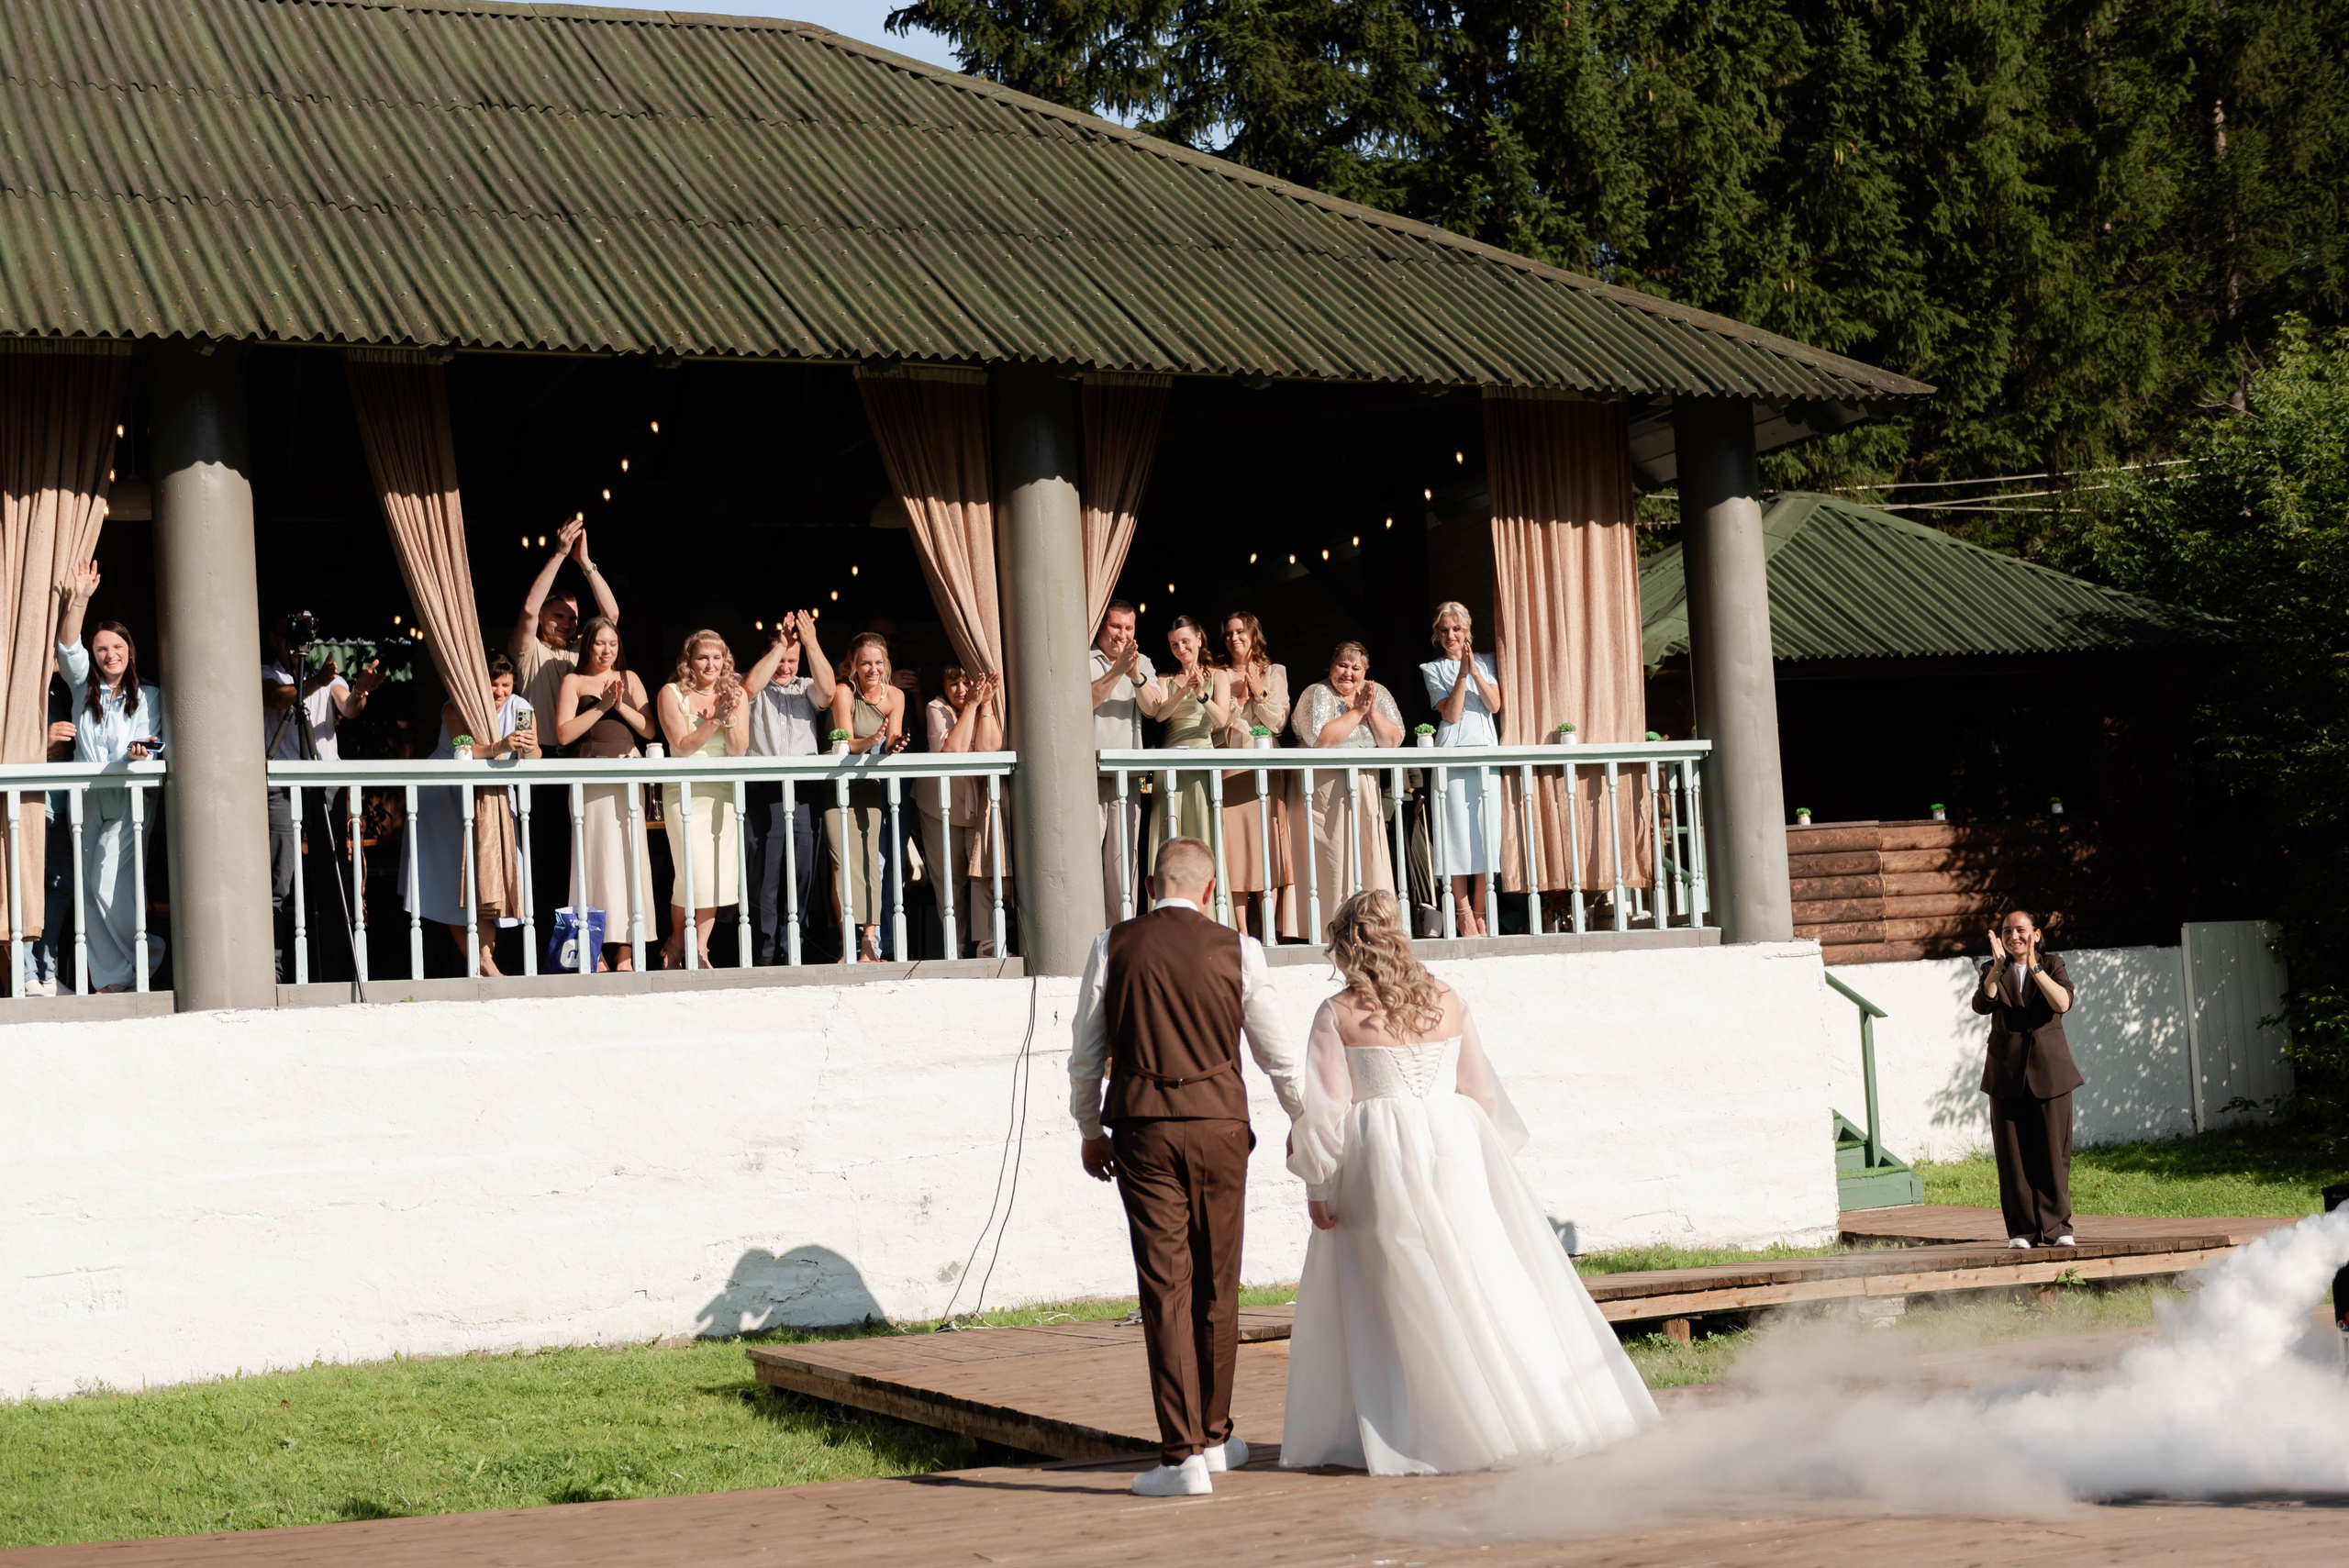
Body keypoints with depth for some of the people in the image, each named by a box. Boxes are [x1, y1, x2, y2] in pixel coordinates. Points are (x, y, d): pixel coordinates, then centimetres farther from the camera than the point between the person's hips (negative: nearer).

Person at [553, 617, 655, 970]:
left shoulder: (629, 679, 16)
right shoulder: (574, 681, 7)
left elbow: (650, 730, 9)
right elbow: (564, 733, -5)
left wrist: (621, 706, -5)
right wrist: (601, 705, -9)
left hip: (629, 775, 3)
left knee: (629, 858, -3)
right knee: (597, 859, -7)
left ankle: (625, 954, -2)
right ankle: (595, 951, -4)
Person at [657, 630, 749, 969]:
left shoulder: (736, 695, 9)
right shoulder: (672, 694, 0)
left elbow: (738, 749, 1)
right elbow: (682, 745, -9)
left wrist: (731, 717, -15)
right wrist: (714, 719, -19)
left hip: (724, 792, 3)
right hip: (685, 792, -3)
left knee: (720, 875, -3)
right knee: (694, 874, -11)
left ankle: (699, 949, 6)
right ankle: (676, 944, 10)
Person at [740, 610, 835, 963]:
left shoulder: (806, 688, 17)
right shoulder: (758, 689, 10)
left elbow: (827, 692, -4)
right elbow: (750, 685, -13)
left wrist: (810, 643, -8)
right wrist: (779, 643, -10)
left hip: (803, 792, 3)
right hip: (764, 793, -3)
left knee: (803, 874, 2)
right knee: (765, 874, -2)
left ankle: (791, 949, 9)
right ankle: (765, 950, 1)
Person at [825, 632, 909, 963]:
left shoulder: (895, 696, -1)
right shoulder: (844, 692, -14)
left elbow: (891, 746, -4)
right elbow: (846, 743, -18)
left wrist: (894, 747, -28)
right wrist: (870, 742, -39)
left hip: (869, 784, 4)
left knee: (870, 860, -6)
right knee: (844, 860, -14)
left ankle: (869, 943, -9)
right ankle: (850, 944, -16)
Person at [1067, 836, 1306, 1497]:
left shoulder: (1112, 946, 1)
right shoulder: (1237, 950, 0)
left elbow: (1085, 1051, 6)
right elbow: (1277, 1051, 7)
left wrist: (1090, 1130, 19)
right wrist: (1304, 1121, 22)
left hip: (1142, 1126, -1)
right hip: (1219, 1122, 1)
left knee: (1166, 1290, -1)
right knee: (1217, 1286, 14)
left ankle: (1182, 1455, -5)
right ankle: (1215, 1435, 25)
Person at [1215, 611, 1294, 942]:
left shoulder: (1274, 674, 12)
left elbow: (1279, 722, 4)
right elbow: (1215, 724, 1)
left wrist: (1259, 693, -6)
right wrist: (1239, 697, -9)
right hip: (1229, 770, 0)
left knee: (1267, 846, -6)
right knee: (1234, 848, -5)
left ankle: (1267, 933, -3)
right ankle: (1243, 934, -4)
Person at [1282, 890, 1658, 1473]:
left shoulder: (1338, 1016, -6)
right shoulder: (1447, 1001, 5)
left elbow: (1327, 1109, -7)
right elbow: (1480, 1088, 11)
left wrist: (1317, 1188, -1)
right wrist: (1484, 1154, 23)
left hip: (1382, 1162, -3)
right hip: (1455, 1145, 4)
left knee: (1406, 1296, 2)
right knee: (1485, 1277, 8)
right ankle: (1530, 1408, 11)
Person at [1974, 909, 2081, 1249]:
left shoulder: (2052, 964, 6)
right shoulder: (1993, 971, 8)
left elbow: (2063, 1003, -13)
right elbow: (1982, 1004, -11)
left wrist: (2035, 967, -21)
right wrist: (1998, 967, -23)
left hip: (2049, 1071, -1)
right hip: (2007, 1074, 1)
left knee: (2054, 1151, -2)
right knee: (2013, 1155, 0)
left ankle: (2056, 1226, 4)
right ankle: (2021, 1230, 4)